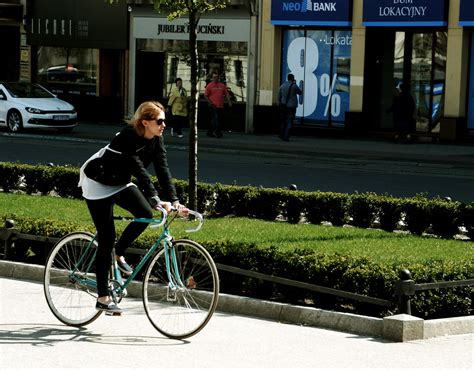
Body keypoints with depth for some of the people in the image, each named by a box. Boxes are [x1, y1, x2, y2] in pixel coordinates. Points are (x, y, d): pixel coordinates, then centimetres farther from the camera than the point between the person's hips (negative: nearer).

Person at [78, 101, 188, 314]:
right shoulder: (128, 138, -30)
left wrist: (174, 201, -25)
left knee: (145, 214, -20)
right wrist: (157, 201, -46)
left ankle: (119, 254, 5)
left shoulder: (155, 140, -8)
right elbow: (140, 172, -38)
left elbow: (163, 171, -14)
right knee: (107, 238, -9)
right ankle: (103, 299, -1)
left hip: (120, 183, 7)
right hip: (97, 183, -7)